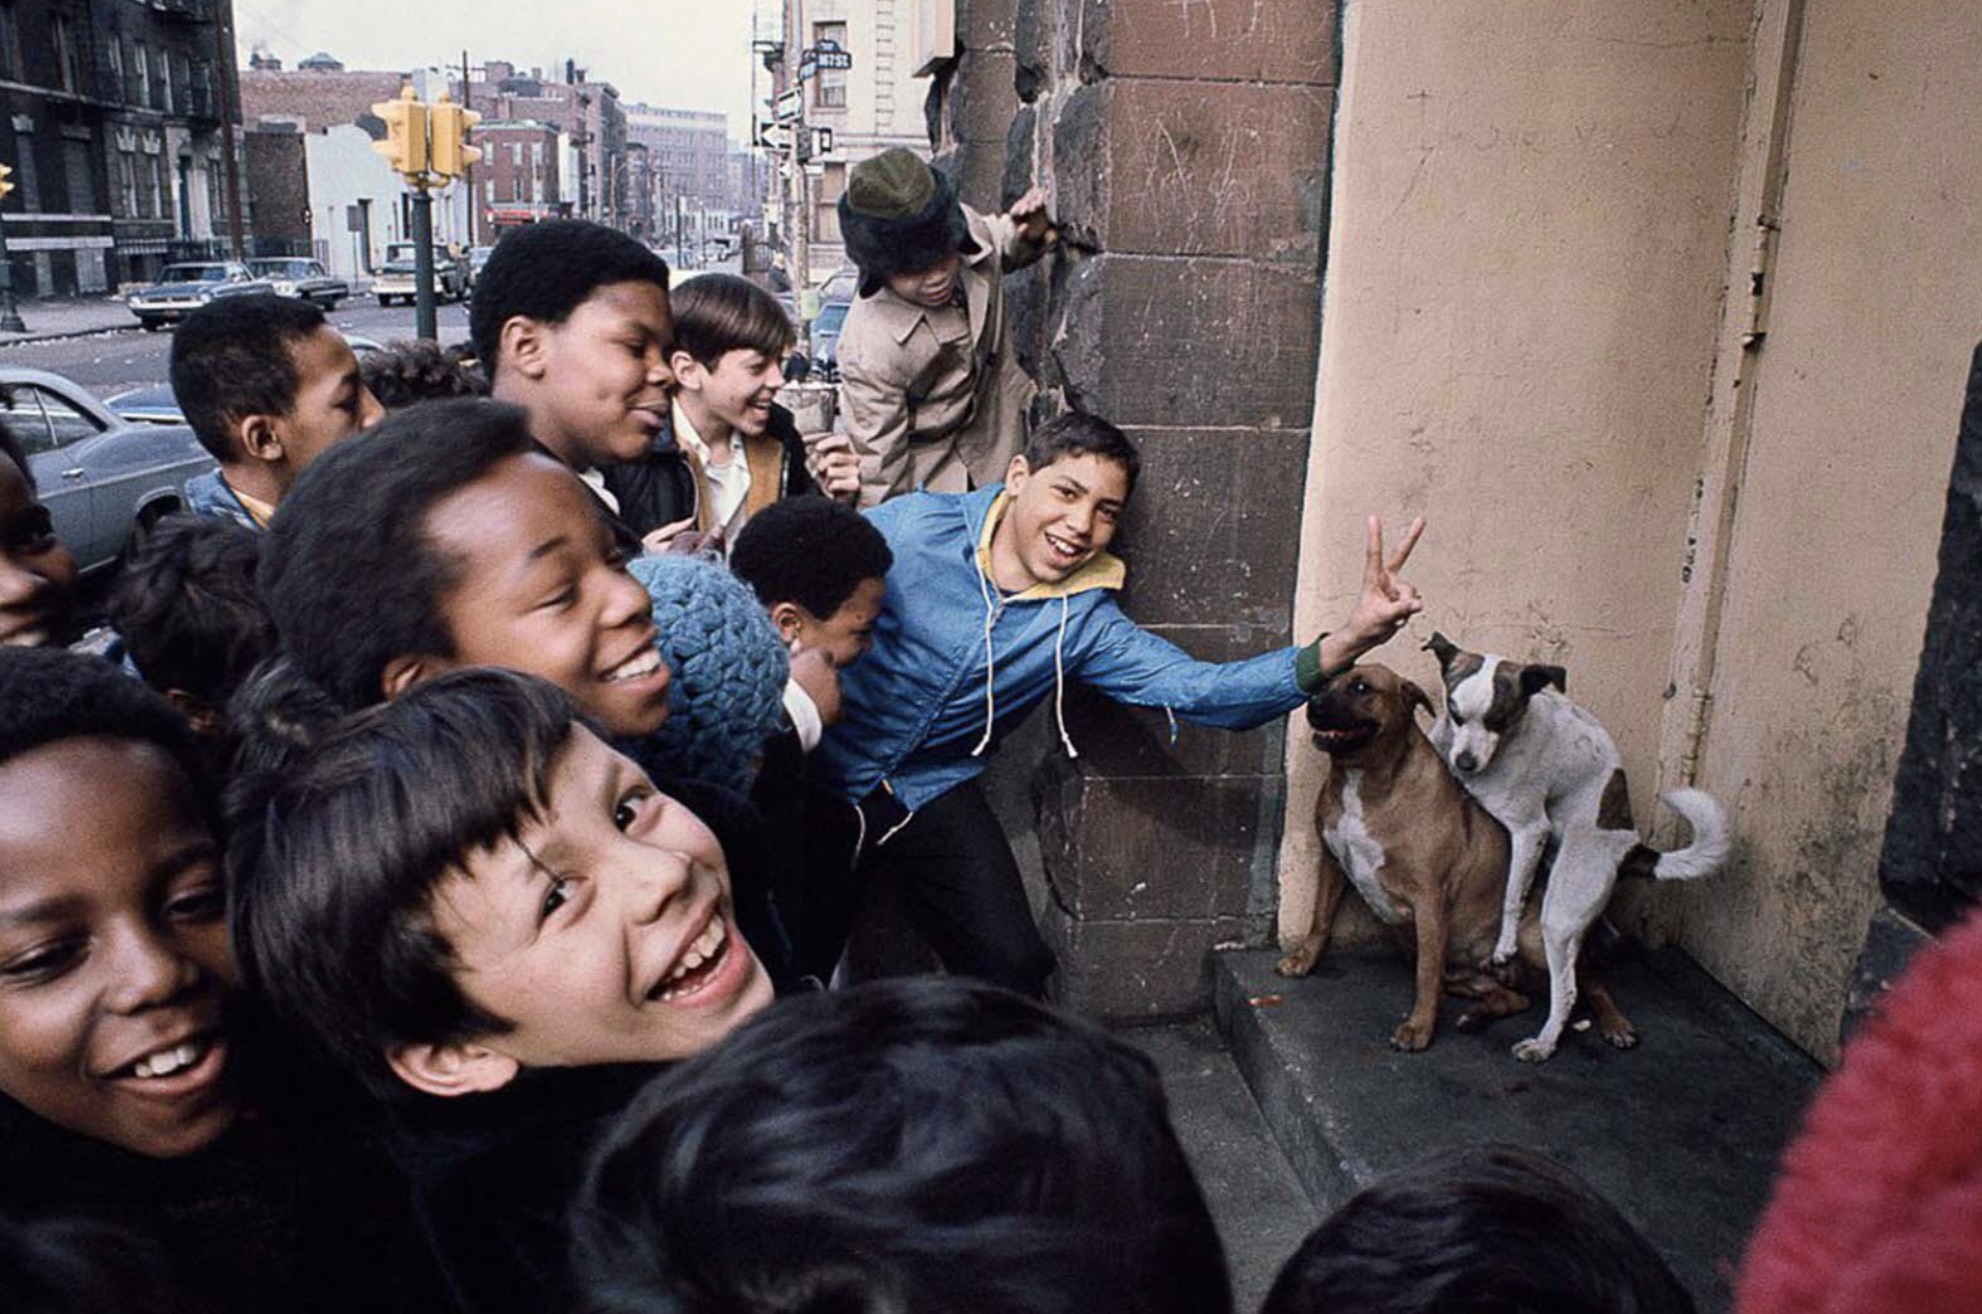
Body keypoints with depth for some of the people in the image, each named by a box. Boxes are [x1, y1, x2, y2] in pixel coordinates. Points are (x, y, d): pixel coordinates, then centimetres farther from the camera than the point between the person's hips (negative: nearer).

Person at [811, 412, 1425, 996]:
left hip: (927, 793, 2)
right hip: (818, 766, -2)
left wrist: (1345, 644, -28)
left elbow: (1199, 688, -16)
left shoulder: (1086, 623, -7)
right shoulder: (911, 527, -14)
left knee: (1013, 964, -6)